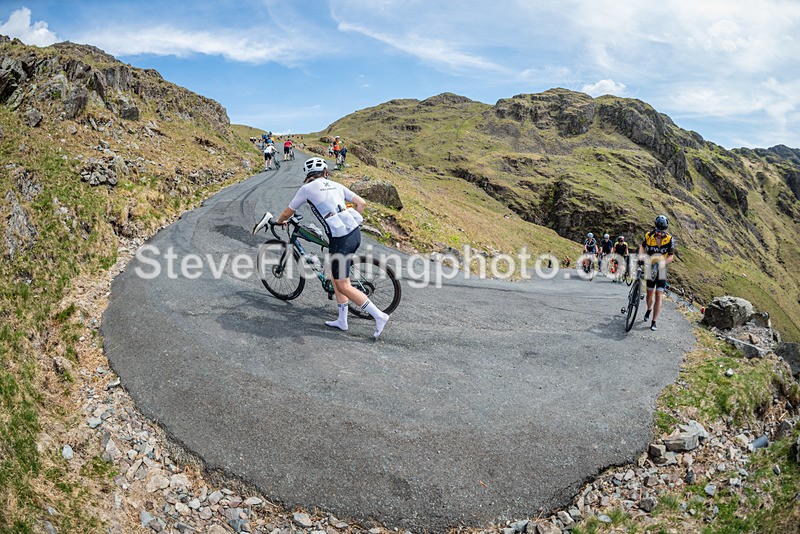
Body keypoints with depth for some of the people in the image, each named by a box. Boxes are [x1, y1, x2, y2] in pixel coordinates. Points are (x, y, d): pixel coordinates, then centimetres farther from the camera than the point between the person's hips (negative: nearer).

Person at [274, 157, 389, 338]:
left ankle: (379, 316, 1)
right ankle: (342, 320, 26)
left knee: (343, 286, 4)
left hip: (340, 239, -7)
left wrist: (279, 221, 36)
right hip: (355, 233, 7)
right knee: (336, 276, 21)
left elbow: (288, 213, 15)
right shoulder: (336, 185, 17)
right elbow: (362, 203, 15)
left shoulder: (307, 188, 3)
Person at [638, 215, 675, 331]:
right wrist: (641, 257, -8)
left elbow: (671, 256, -9)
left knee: (658, 296, -9)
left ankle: (654, 323, -5)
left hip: (661, 270, -2)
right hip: (650, 268, 2)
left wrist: (662, 262, -27)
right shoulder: (649, 236, -9)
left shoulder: (669, 239, -13)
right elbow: (642, 246, 10)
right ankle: (649, 310, 44)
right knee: (650, 293, 11)